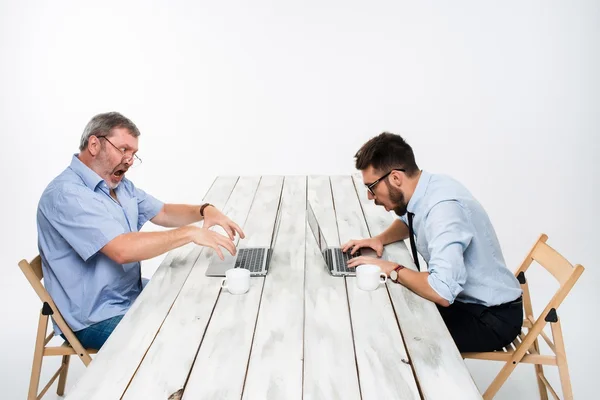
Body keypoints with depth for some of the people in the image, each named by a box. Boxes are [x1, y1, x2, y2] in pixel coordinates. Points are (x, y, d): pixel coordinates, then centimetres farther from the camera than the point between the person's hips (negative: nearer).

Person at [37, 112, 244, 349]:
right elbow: (123, 250, -33)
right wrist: (191, 233, -29)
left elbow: (163, 213, 15)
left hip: (134, 296, 9)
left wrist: (204, 210, -5)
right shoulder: (66, 194, -23)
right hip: (95, 320, -9)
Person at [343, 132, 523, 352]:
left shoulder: (444, 207, -32)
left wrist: (393, 269, -25)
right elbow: (407, 220, 18)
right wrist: (380, 239, -2)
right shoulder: (423, 187, -6)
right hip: (463, 296, 8)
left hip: (492, 316, -8)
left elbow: (443, 293, -40)